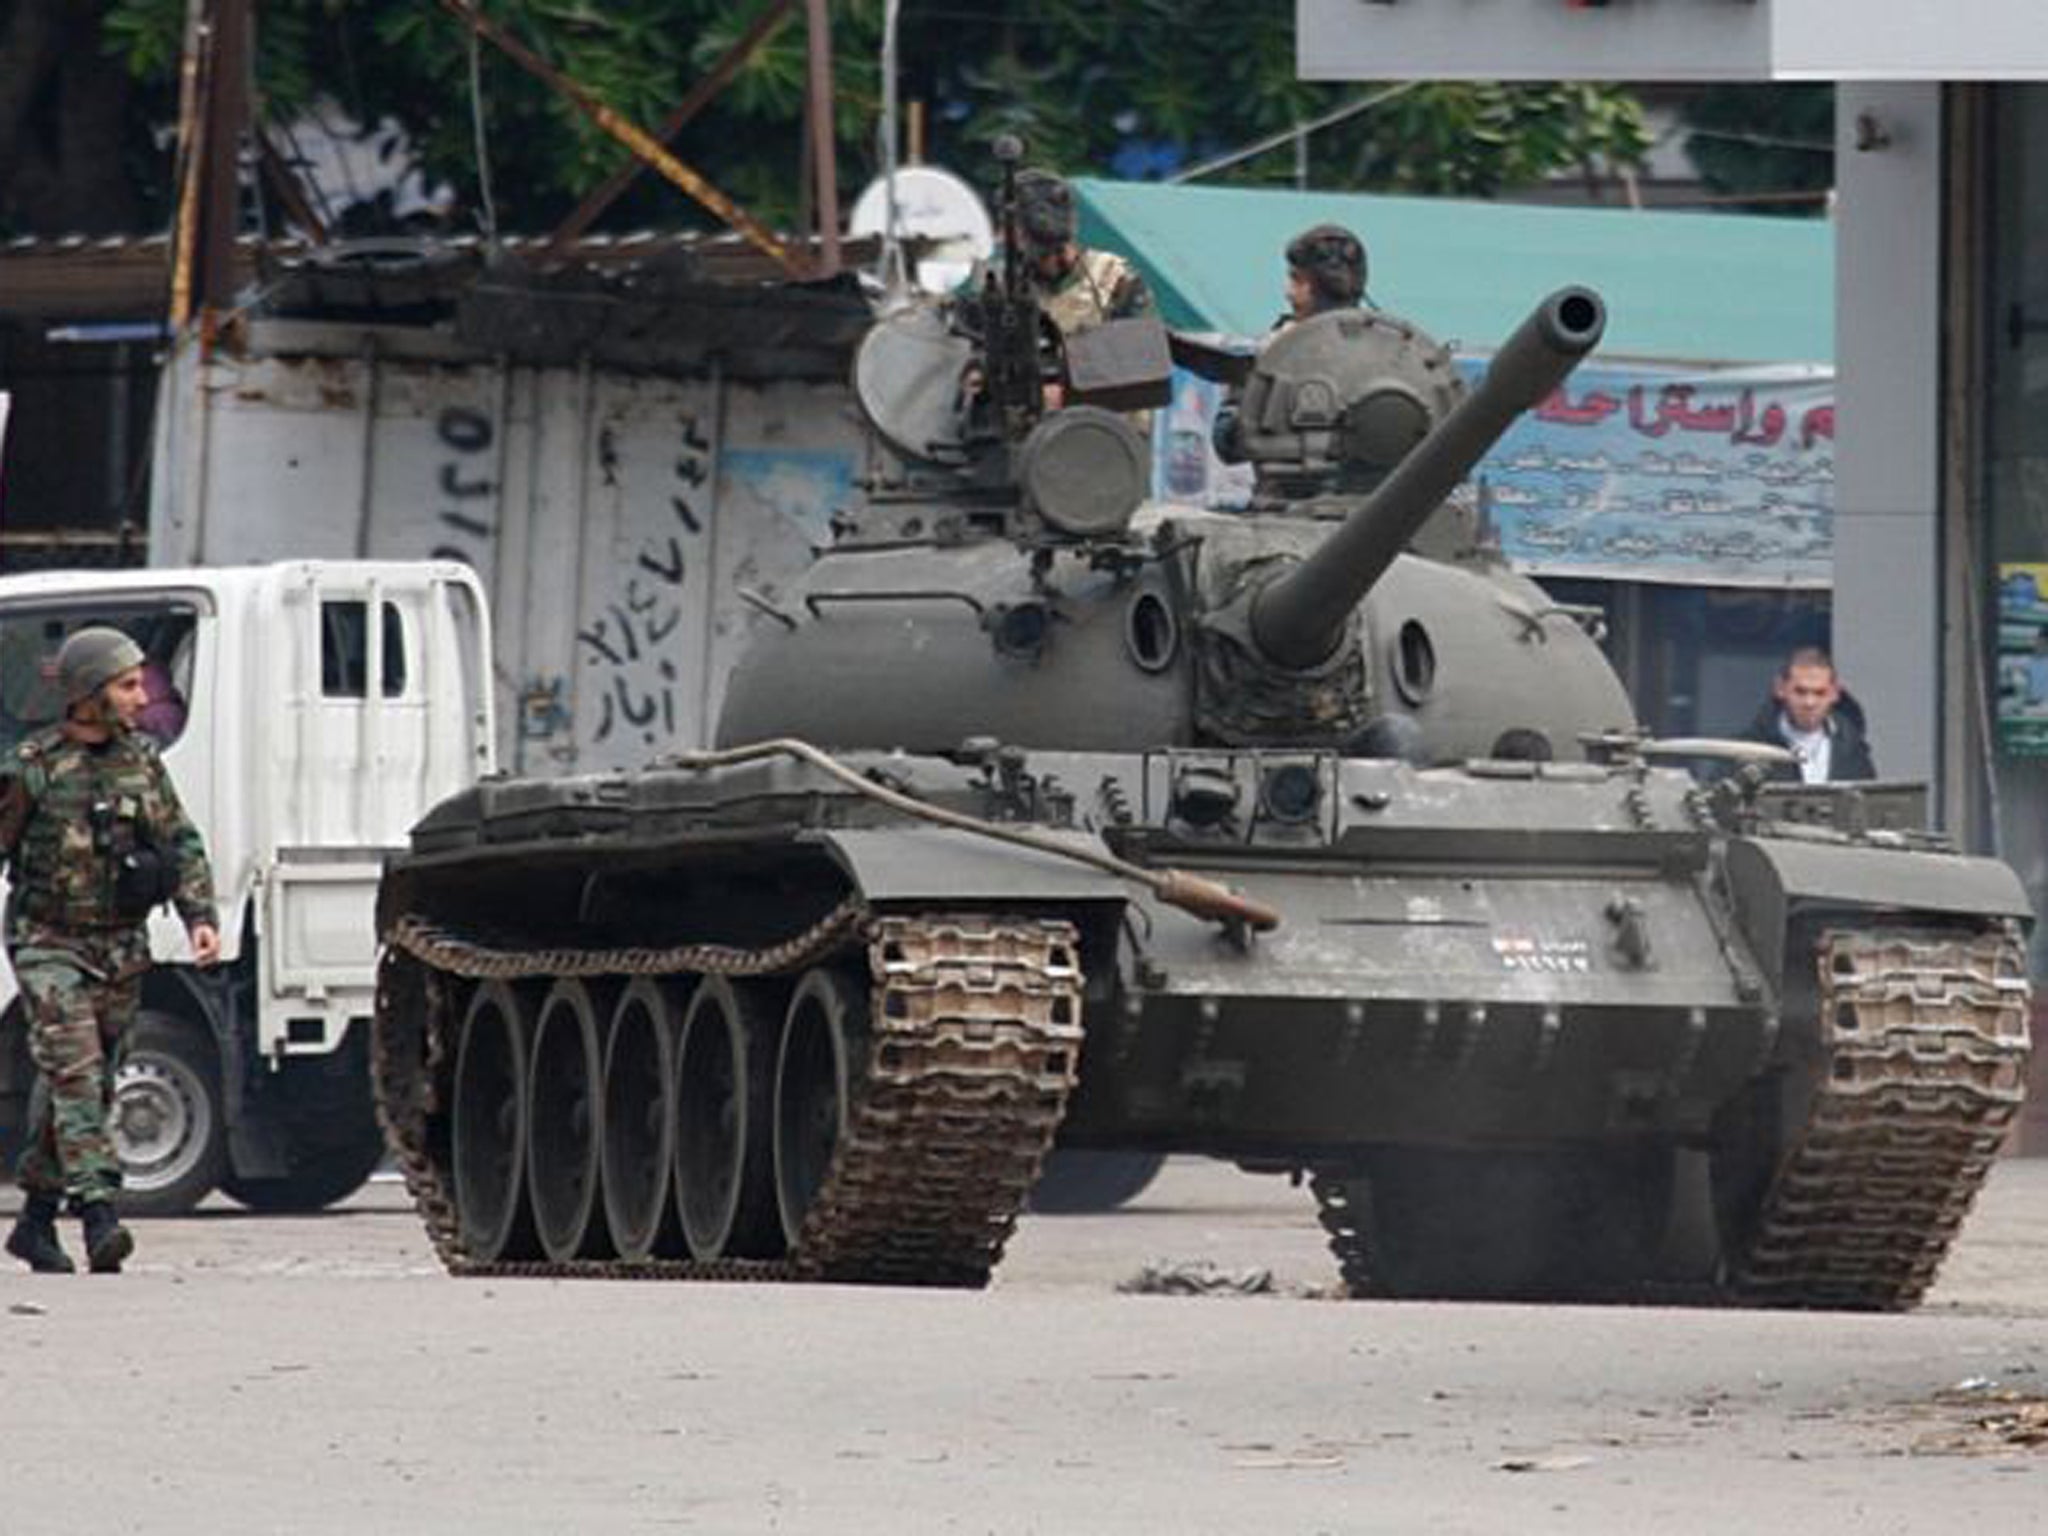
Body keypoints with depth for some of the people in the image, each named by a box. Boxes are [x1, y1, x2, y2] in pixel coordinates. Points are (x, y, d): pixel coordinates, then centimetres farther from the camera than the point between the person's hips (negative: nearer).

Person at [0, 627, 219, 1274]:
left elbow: (182, 844, 8)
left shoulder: (140, 760, 5)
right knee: (74, 1073, -17)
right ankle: (98, 1216, -27)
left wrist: (201, 916, -7)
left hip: (120, 947, 5)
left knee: (87, 1084, 10)